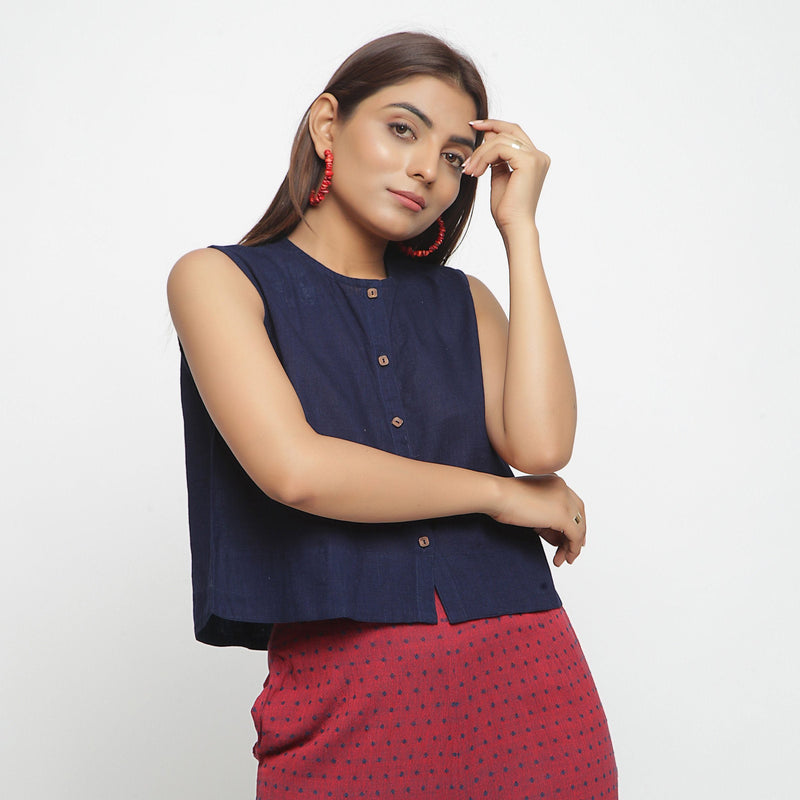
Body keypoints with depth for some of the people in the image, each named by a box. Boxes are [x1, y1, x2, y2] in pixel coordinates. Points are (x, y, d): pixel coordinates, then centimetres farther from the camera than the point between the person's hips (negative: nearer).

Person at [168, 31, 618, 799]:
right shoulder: (218, 278, 1)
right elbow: (295, 469, -14)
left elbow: (542, 444, -7)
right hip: (344, 691, -3)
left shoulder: (462, 300, 12)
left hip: (525, 678, 4)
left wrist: (519, 225, -2)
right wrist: (501, 493, -5)